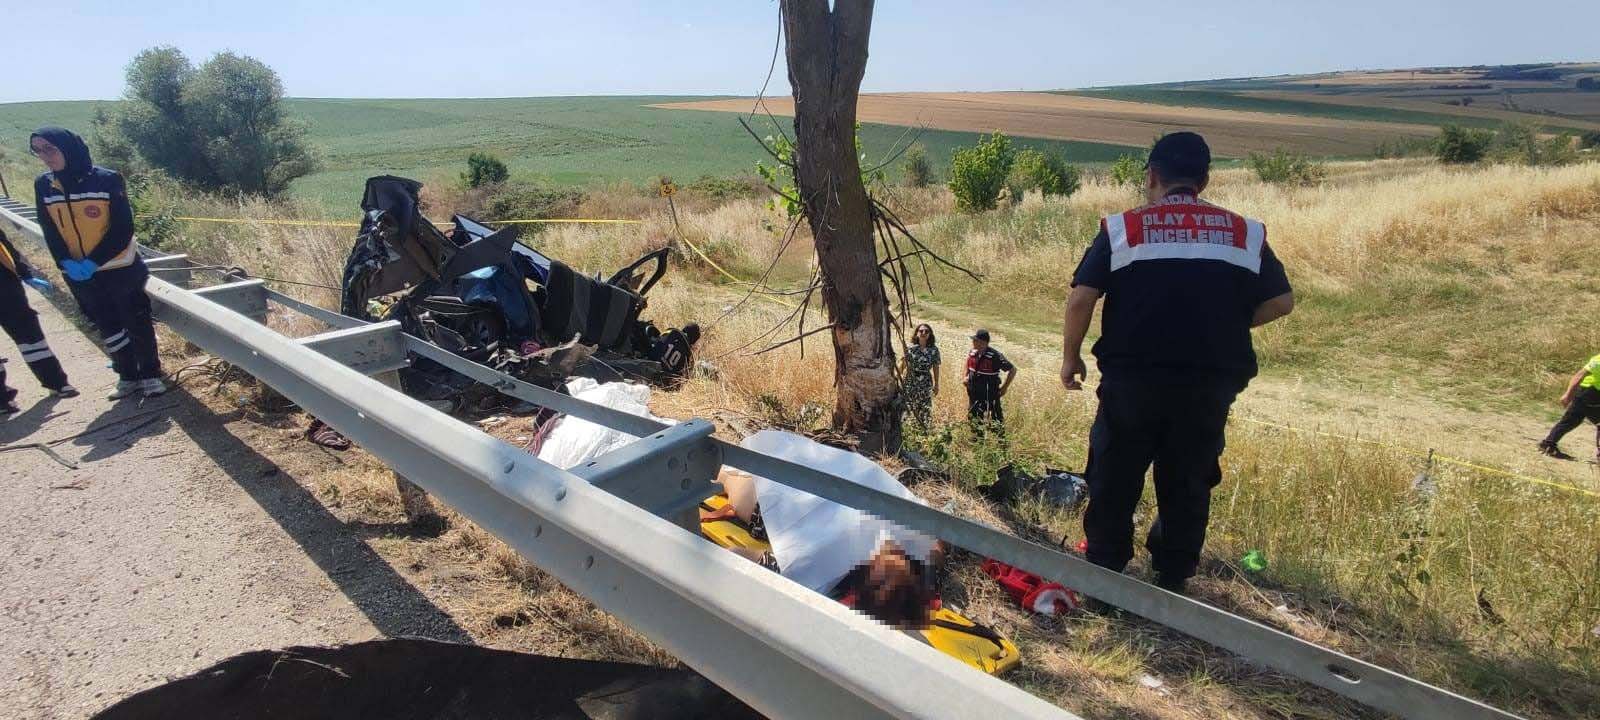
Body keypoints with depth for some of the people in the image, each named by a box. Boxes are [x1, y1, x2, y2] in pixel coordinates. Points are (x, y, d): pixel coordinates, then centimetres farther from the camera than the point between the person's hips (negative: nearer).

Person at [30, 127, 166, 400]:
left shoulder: (107, 180, -13)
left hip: (120, 269, -4)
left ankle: (150, 375, 18)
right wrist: (66, 263, -12)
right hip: (79, 274, 5)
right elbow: (50, 231, 4)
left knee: (137, 324, 5)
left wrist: (94, 261, -18)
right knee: (108, 328, 14)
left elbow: (123, 228, -13)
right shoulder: (43, 185, 0)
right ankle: (127, 377, 26)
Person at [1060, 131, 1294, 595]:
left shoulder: (1121, 228, -2)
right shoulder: (1245, 233, 6)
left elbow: (1081, 297, -9)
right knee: (1188, 483, 16)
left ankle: (1103, 572, 23)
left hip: (1131, 379, -2)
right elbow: (1281, 302, 7)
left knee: (1114, 479, 12)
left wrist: (1070, 357, 2)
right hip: (1210, 385, 2)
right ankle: (1172, 580, 28)